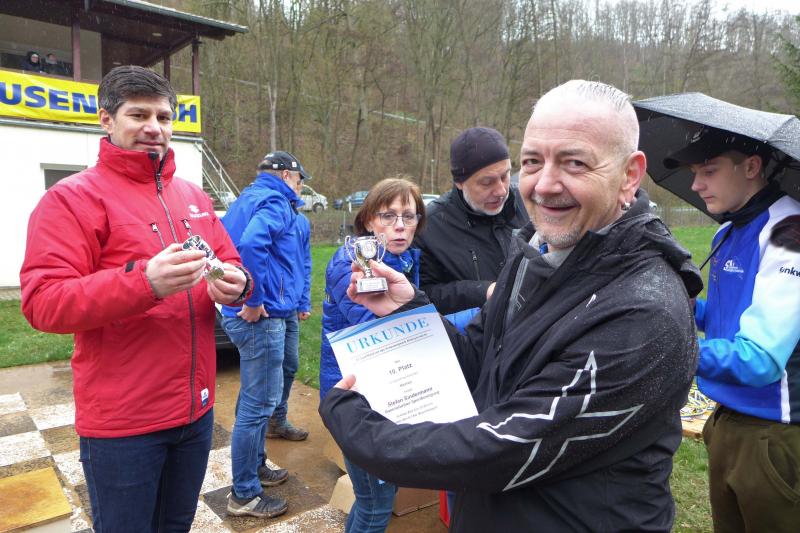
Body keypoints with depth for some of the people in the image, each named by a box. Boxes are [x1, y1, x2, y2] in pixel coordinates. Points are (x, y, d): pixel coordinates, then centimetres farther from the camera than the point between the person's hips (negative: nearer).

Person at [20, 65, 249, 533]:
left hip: (197, 407, 6)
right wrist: (144, 282, -33)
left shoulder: (194, 196, 10)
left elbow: (230, 263, 13)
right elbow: (43, 303, -18)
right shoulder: (72, 198, -9)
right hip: (122, 423, -5)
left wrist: (234, 284, -12)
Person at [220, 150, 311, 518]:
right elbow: (252, 243, -33)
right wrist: (254, 300, -23)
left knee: (254, 399, 22)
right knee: (257, 405, 0)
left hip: (243, 315, 10)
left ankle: (255, 466, 38)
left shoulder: (248, 198, 17)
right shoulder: (275, 202, -13)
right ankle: (245, 495, 13)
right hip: (262, 318, -10)